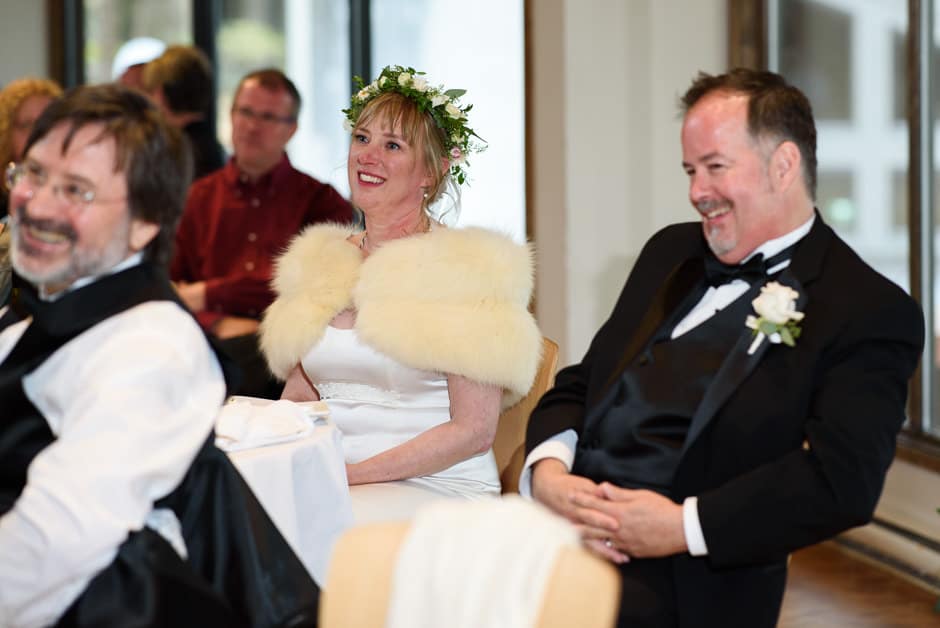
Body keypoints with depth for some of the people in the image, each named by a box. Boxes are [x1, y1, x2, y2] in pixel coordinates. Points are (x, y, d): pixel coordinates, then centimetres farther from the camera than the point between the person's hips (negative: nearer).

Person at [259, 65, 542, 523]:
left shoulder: (466, 266, -4)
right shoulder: (320, 259, 16)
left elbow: (472, 430, -9)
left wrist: (350, 474, -16)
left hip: (434, 487, -6)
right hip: (325, 478, 6)